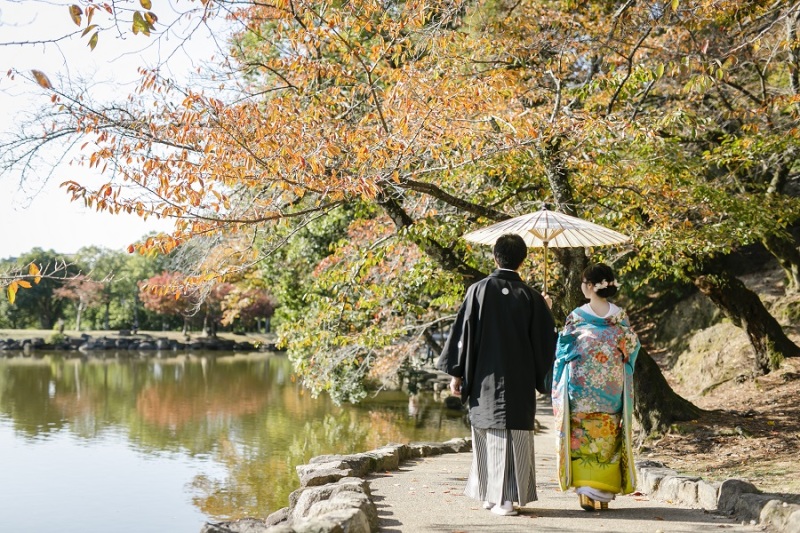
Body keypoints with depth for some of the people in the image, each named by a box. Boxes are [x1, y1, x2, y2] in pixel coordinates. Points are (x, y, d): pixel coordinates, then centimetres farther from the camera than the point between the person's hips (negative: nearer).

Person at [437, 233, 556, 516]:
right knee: (513, 434, 5)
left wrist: (457, 373, 1)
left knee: (488, 434, 11)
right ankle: (506, 498, 4)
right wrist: (545, 311, 23)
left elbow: (463, 332, -5)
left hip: (484, 379, 0)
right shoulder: (530, 297, -2)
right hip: (519, 381, 0)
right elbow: (545, 339, 4)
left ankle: (490, 496, 18)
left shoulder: (478, 290, -4)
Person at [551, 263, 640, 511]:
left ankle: (587, 491, 1)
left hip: (581, 389, -3)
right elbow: (632, 349, 4)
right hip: (612, 389, 3)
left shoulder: (576, 316, -8)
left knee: (582, 437, 6)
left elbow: (563, 351, -3)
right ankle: (604, 494, 15)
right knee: (607, 439, 11)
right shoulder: (620, 317, -1)